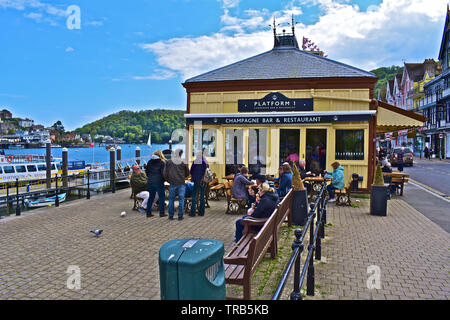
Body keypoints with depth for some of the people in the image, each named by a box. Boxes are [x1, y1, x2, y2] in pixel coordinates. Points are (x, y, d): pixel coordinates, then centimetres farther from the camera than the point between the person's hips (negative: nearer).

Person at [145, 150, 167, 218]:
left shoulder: (150, 162, 7)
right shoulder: (162, 162, -7)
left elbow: (146, 171, 12)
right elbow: (163, 172, -10)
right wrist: (164, 179, 5)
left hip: (150, 181, 5)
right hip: (159, 181, -5)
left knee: (151, 197, 13)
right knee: (161, 196, 5)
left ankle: (148, 213, 14)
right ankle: (162, 212, 5)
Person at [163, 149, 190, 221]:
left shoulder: (169, 162, 0)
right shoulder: (184, 162, -1)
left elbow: (165, 174, -1)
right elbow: (187, 173, 10)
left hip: (172, 184, 1)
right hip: (181, 183, 0)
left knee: (171, 200, 10)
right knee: (181, 199, 5)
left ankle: (171, 216, 13)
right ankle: (180, 216, 6)